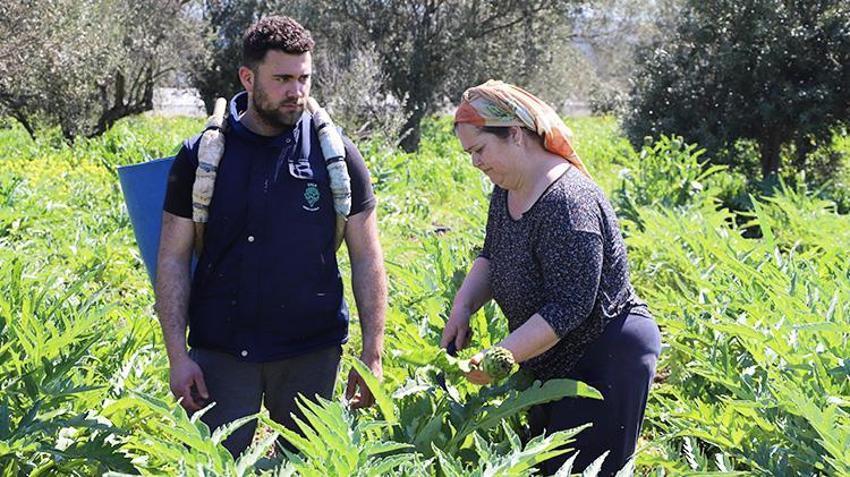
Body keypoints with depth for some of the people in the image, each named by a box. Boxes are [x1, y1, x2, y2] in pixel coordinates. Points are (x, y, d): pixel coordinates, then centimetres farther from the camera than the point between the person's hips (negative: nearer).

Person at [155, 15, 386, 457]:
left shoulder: (335, 154, -1)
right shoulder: (201, 155, 0)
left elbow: (366, 259, 2)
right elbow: (173, 259, 2)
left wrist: (372, 356, -2)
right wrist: (177, 354, -5)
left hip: (311, 353, 0)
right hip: (220, 352, 0)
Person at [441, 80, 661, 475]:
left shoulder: (567, 203, -27)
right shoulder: (507, 190, 3)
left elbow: (568, 308, -28)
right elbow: (491, 256, 15)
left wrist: (500, 356, -27)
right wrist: (463, 306, -3)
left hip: (607, 363, -10)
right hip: (553, 367, 10)